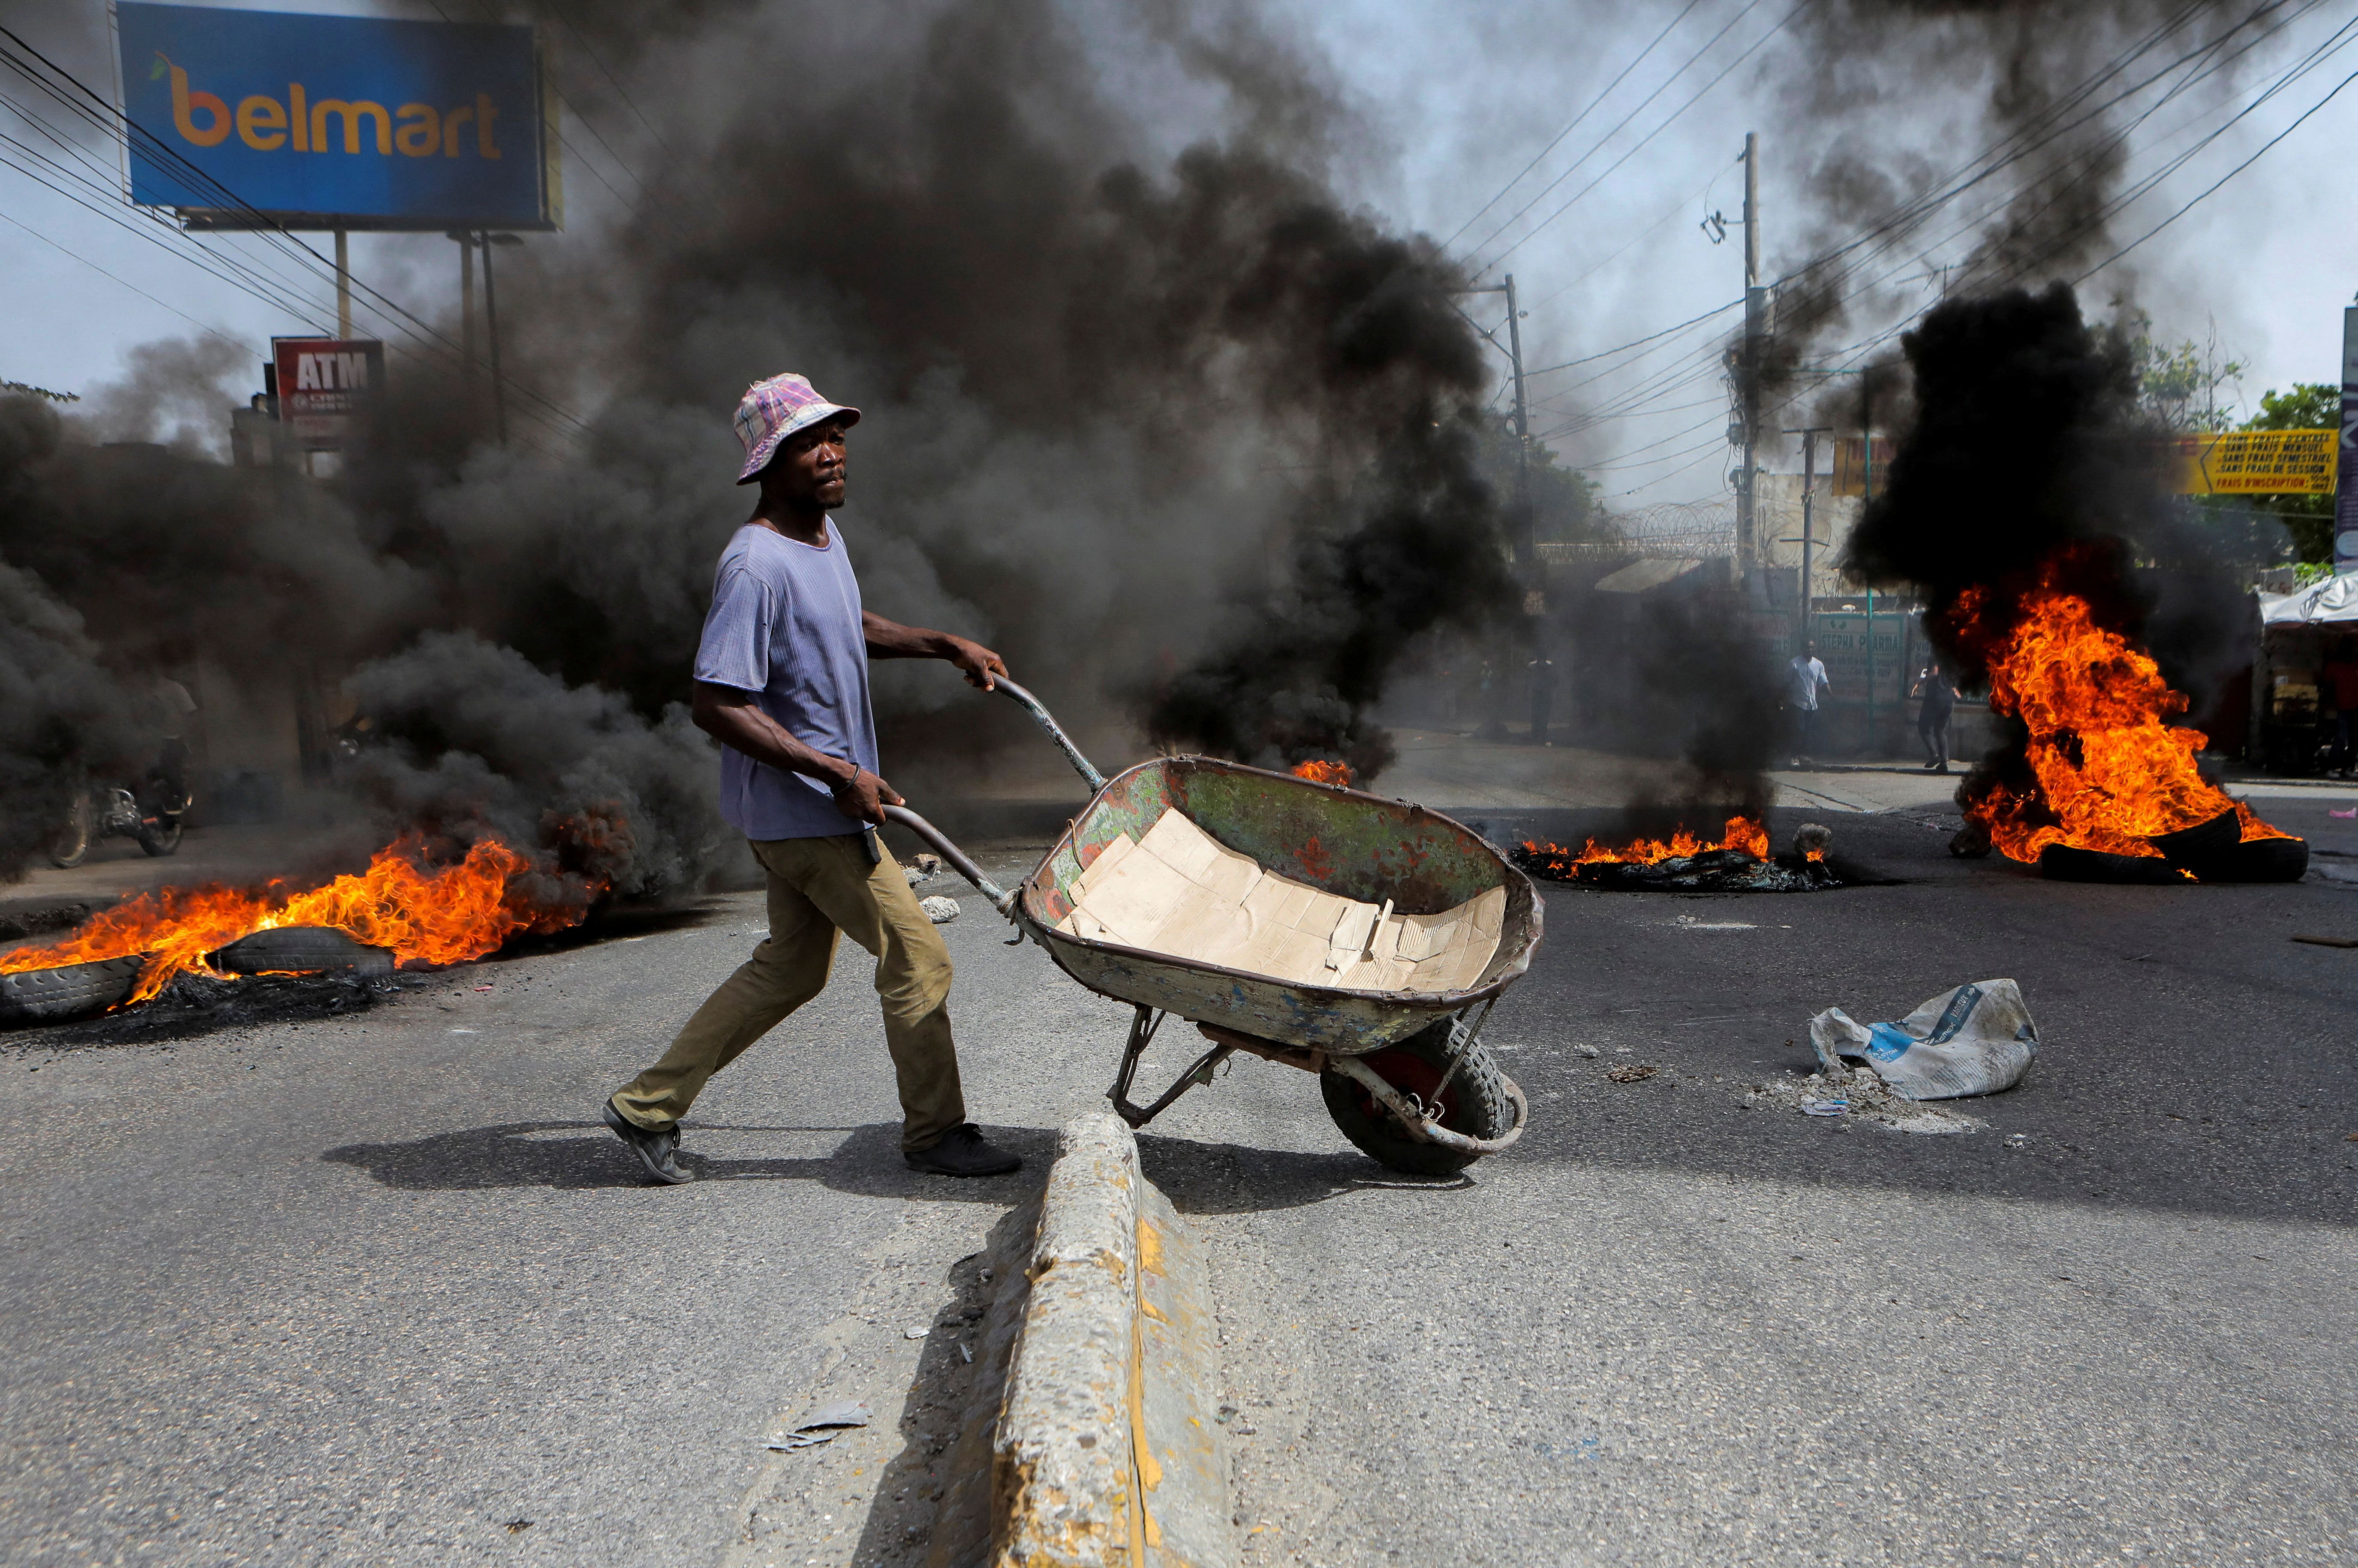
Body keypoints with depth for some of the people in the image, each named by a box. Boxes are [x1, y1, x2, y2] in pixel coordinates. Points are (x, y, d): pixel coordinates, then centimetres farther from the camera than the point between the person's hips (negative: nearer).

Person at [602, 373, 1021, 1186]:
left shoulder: (823, 532, 9)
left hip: (812, 801, 10)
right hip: (805, 810, -10)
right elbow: (716, 705, -26)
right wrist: (836, 773, -26)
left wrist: (947, 646, 21)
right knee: (916, 953, -2)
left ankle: (648, 1105, 25)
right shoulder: (755, 567, -22)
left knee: (791, 968, 17)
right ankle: (934, 1130, 16)